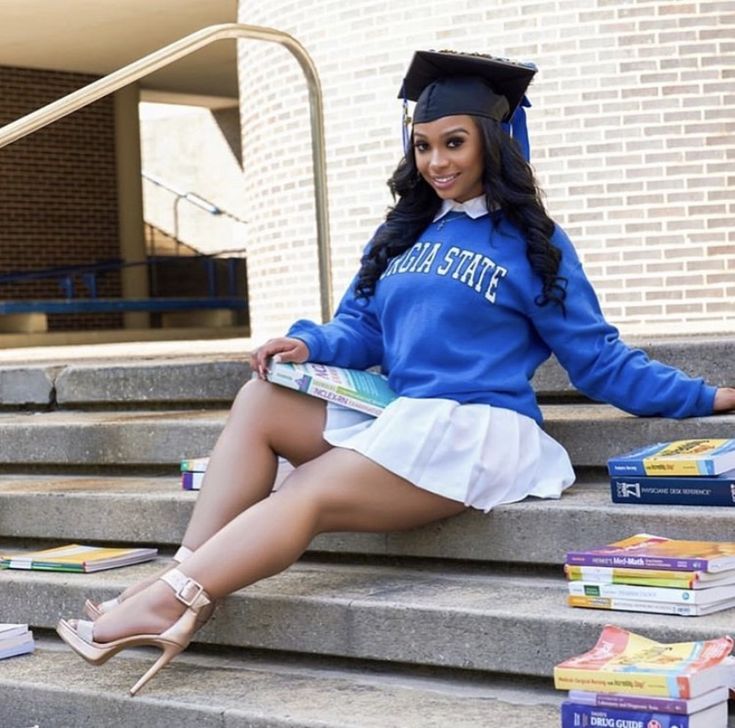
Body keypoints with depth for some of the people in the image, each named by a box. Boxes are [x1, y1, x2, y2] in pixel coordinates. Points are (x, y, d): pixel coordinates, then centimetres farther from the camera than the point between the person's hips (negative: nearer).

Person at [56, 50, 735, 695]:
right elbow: (361, 331, 14)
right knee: (259, 402, -12)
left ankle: (165, 603, -29)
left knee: (305, 497, -23)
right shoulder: (401, 235, 19)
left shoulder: (532, 244, 2)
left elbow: (596, 356, 2)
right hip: (395, 419, 7)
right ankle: (184, 583, -24)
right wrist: (311, 343, -9)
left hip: (475, 429, -7)